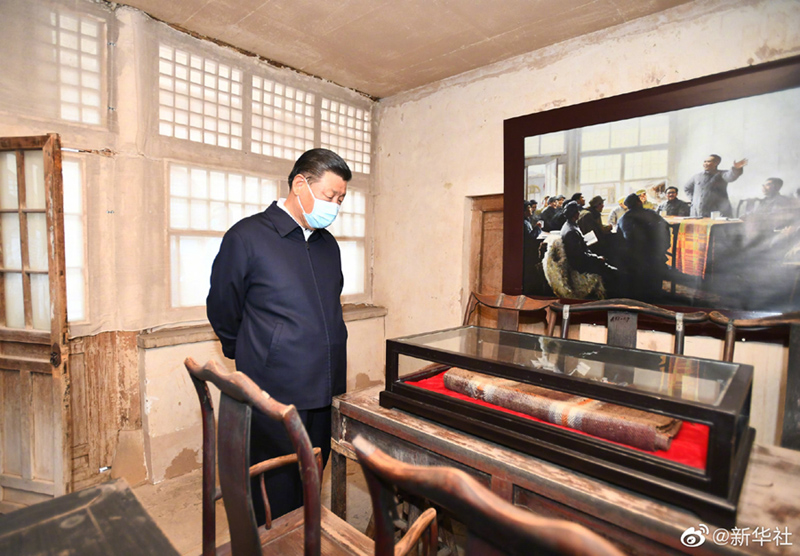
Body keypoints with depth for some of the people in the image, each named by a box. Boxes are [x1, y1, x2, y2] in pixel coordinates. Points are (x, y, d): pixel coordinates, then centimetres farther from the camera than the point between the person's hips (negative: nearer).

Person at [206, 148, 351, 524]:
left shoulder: (328, 245, 11)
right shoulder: (247, 237, -9)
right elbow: (222, 310, 1)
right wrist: (253, 358, 11)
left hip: (325, 394, 6)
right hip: (275, 397, -6)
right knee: (278, 498, 10)